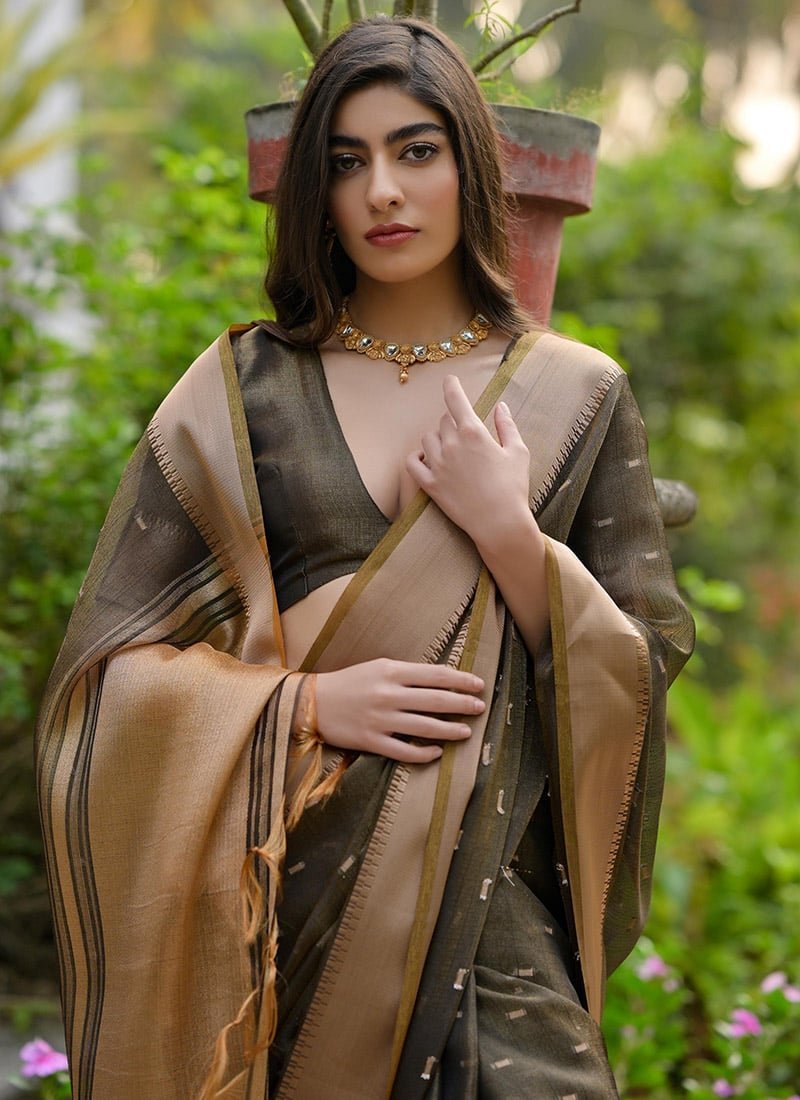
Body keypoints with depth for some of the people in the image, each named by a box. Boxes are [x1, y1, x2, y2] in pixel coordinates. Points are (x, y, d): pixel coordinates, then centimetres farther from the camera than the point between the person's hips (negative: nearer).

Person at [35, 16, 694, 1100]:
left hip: (492, 909, 0)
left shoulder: (576, 398, 5)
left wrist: (508, 532, -10)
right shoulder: (239, 390, 3)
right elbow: (107, 666, 1)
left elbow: (644, 674, 4)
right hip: (276, 911, 0)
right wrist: (305, 703, -12)